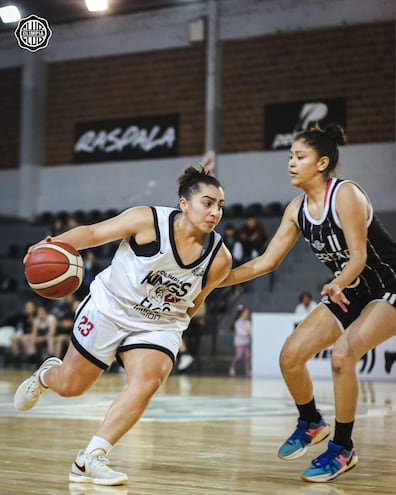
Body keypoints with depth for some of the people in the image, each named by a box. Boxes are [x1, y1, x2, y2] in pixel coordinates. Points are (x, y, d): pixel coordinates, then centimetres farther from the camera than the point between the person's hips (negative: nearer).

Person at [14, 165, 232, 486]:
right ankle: (45, 376, 49)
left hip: (158, 326, 2)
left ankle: (90, 459, -16)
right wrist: (56, 244, -32)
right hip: (109, 308, -2)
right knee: (70, 385, 9)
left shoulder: (220, 259, -14)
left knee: (147, 383, -25)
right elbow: (93, 233, -16)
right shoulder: (148, 221, -23)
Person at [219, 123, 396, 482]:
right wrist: (218, 279, -4)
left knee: (343, 353, -28)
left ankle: (342, 449, -12)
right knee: (291, 356, -4)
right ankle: (311, 424, 23)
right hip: (350, 293, 8)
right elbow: (267, 262, 2)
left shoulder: (345, 194, -22)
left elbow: (359, 255, -26)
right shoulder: (298, 209, -1)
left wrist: (338, 284, -45)